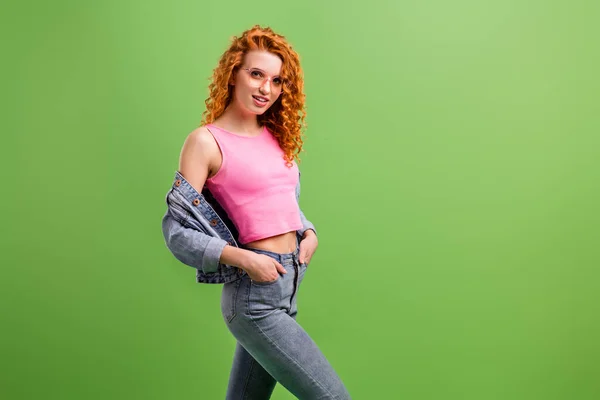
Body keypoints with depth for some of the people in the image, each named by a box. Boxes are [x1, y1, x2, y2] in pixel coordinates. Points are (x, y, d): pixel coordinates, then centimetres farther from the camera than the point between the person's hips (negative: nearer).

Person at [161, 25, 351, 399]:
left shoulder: (276, 137, 10)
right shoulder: (206, 141, -10)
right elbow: (176, 231, -11)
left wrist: (309, 232, 2)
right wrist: (242, 258, -20)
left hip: (288, 288, 7)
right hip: (255, 296, -7)